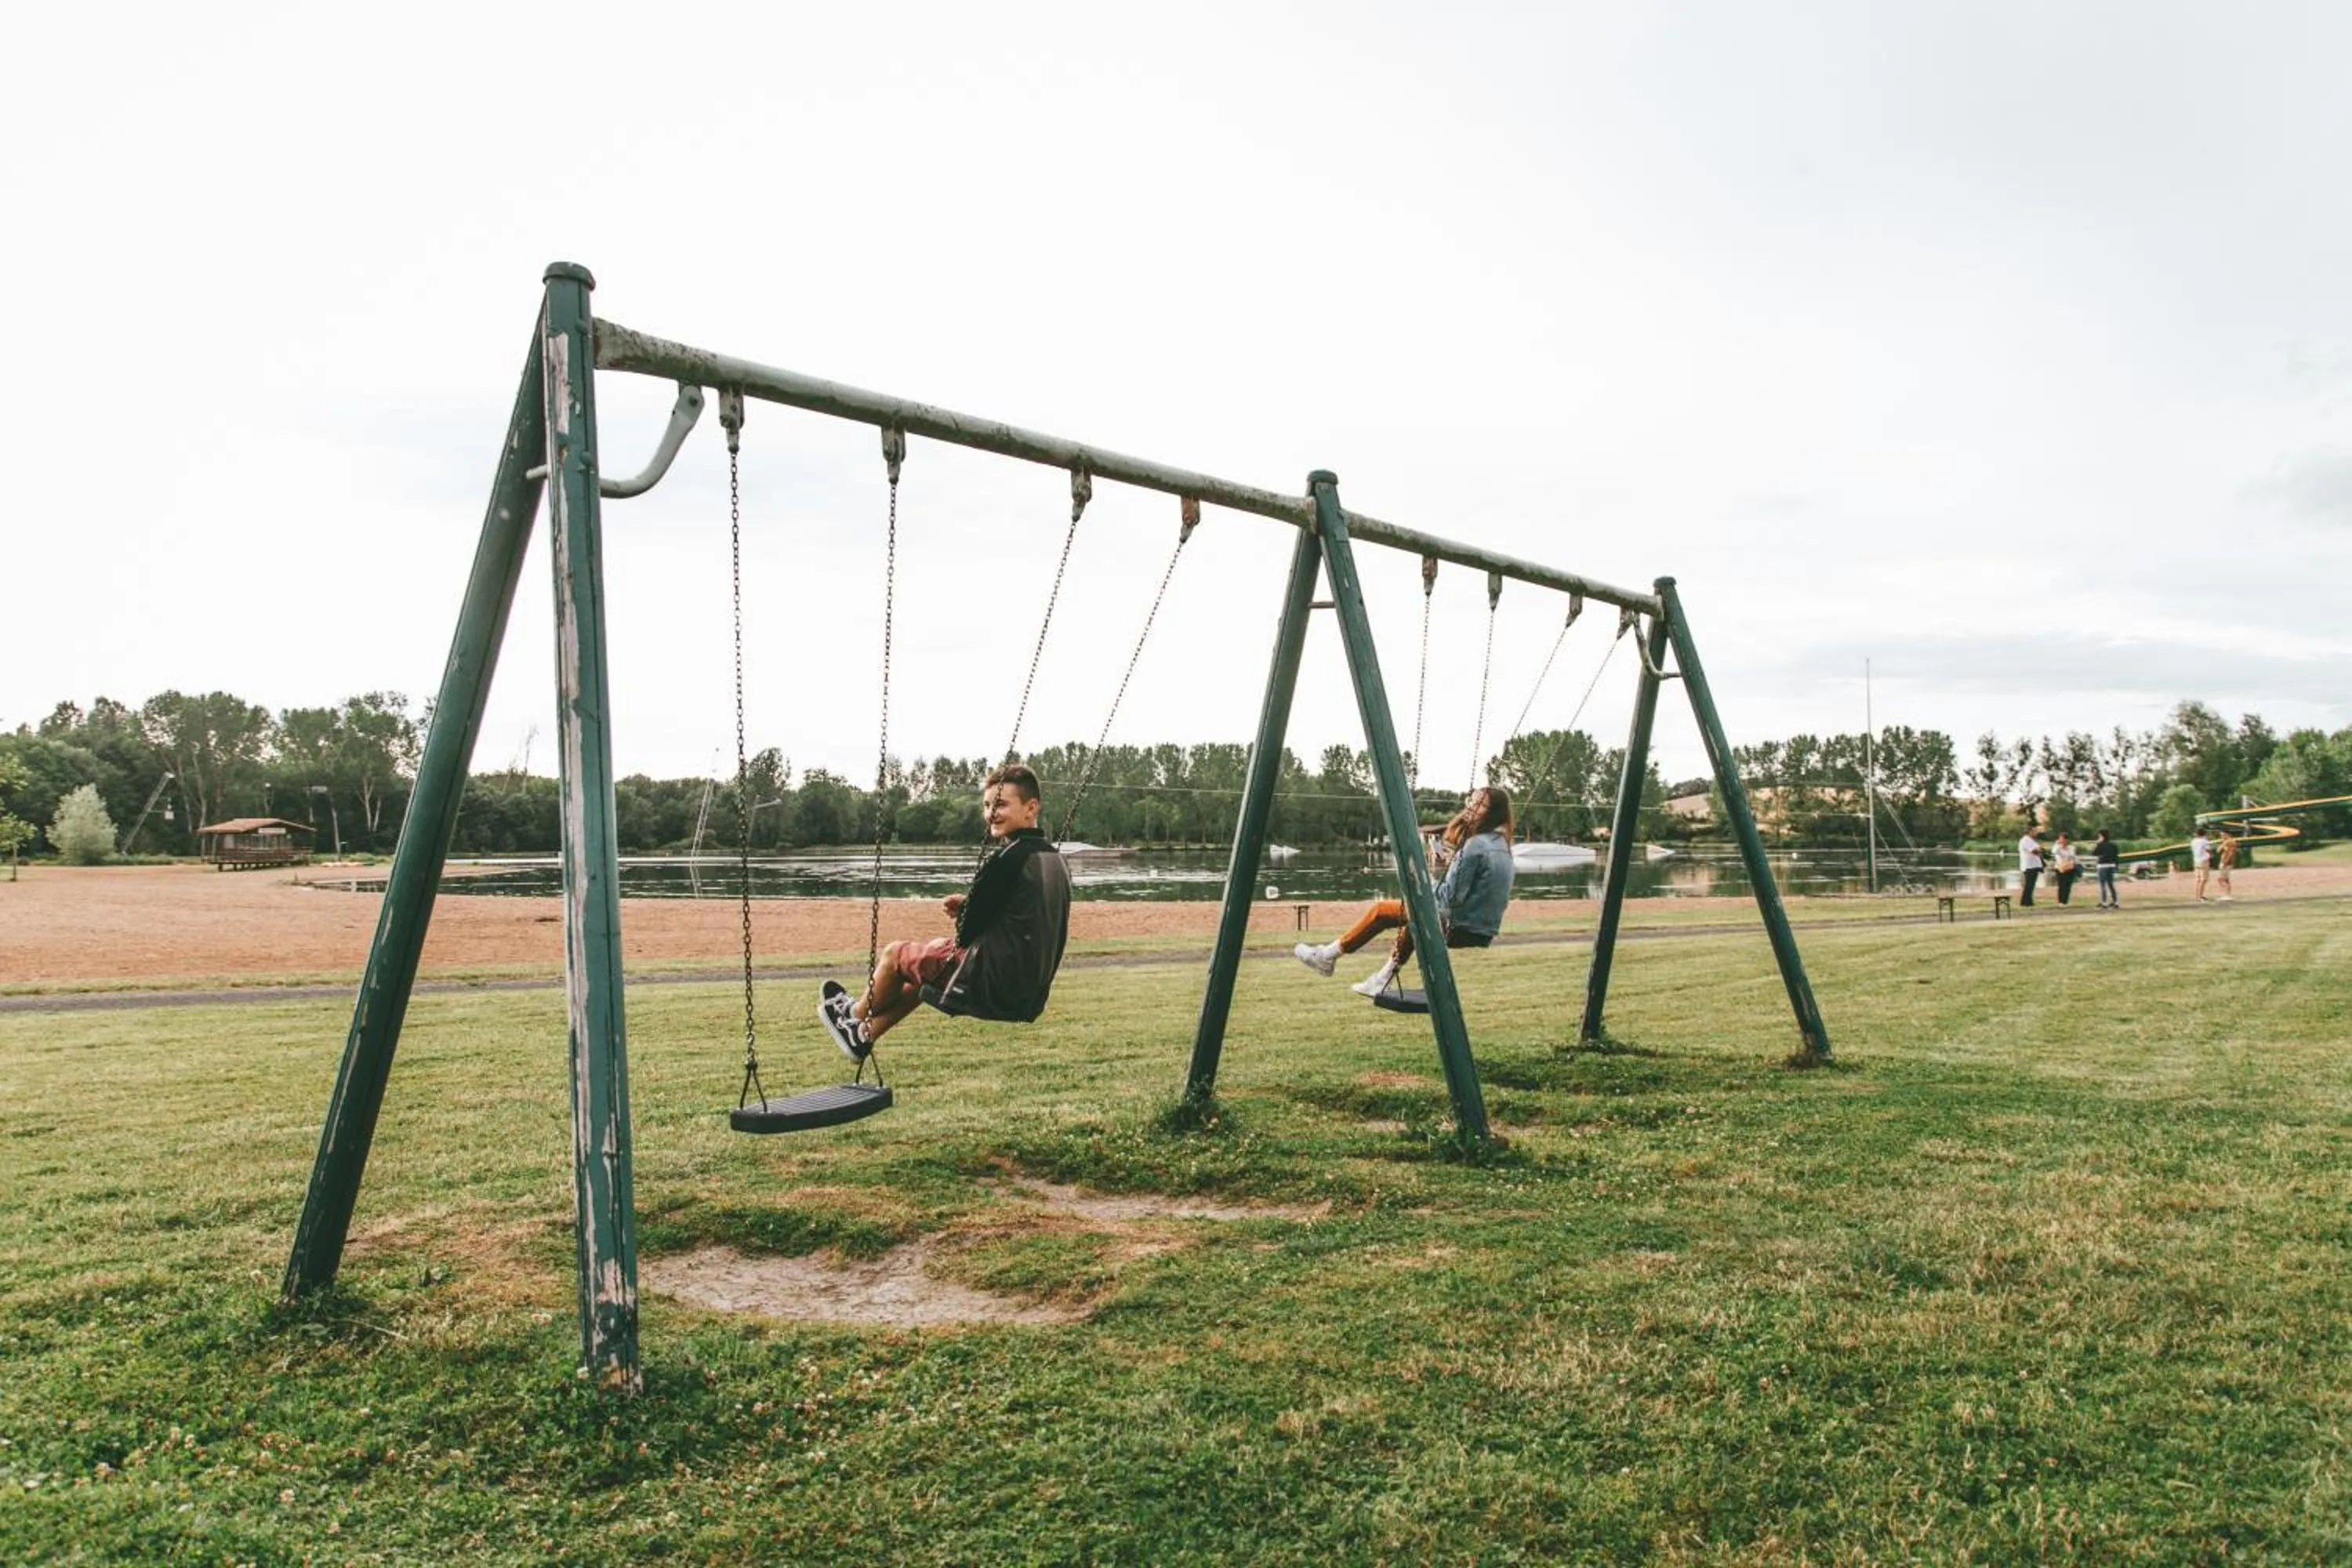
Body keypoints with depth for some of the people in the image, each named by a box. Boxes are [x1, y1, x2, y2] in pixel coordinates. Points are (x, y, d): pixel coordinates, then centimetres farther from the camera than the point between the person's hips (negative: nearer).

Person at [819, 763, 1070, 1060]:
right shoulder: (1056, 861, 7)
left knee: (894, 954, 12)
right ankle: (864, 1036, 37)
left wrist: (965, 909, 7)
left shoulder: (1005, 859, -19)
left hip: (992, 989, -8)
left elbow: (968, 934, -14)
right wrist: (970, 906, 9)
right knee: (931, 954, 30)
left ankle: (858, 1015, 40)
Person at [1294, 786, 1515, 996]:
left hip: (1462, 929, -8)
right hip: (1482, 928, 8)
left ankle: (1329, 955, 16)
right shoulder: (1500, 843, 10)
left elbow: (1452, 896, -20)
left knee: (1382, 910, 3)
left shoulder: (1476, 845, -19)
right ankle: (1382, 980, 23)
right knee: (1410, 919, 25)